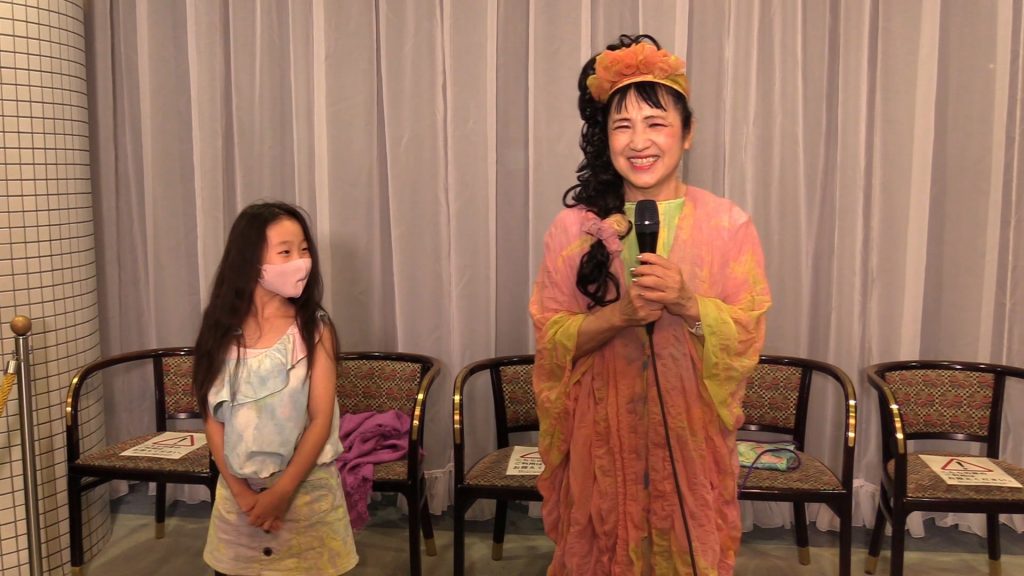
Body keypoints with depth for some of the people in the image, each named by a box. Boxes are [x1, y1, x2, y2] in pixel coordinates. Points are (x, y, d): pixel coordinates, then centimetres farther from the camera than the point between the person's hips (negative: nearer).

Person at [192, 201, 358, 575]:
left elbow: (321, 418, -12)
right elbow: (214, 419, -3)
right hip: (238, 489, 2)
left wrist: (282, 491, -14)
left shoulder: (314, 328, -9)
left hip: (306, 487, -2)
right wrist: (240, 491, -10)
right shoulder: (224, 330, -4)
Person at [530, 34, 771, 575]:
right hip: (602, 430, 1)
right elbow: (551, 338, -4)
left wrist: (687, 303, -22)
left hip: (689, 429, 0)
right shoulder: (574, 227, -5)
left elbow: (747, 337, -4)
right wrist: (621, 313, -21)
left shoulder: (727, 225, -5)